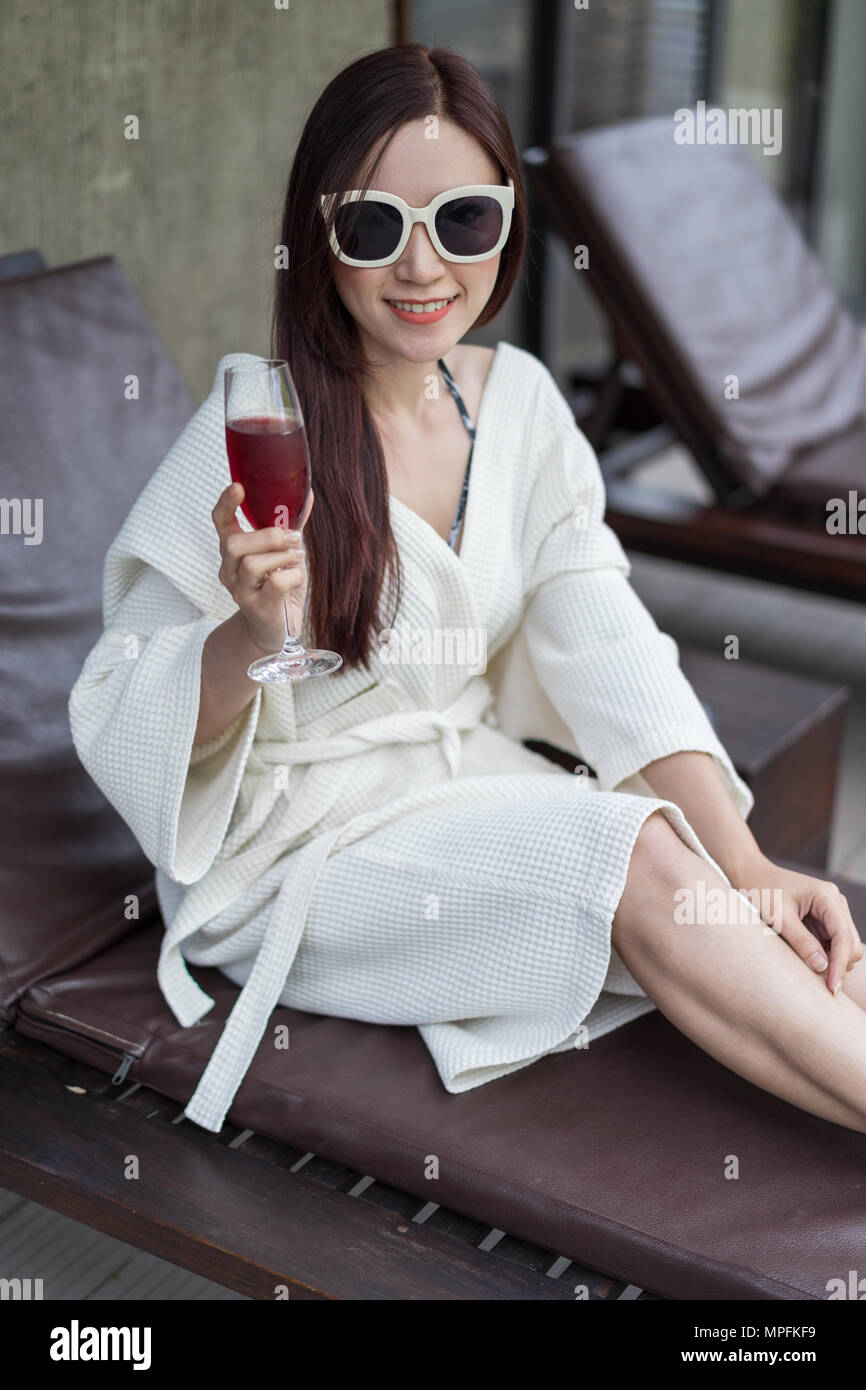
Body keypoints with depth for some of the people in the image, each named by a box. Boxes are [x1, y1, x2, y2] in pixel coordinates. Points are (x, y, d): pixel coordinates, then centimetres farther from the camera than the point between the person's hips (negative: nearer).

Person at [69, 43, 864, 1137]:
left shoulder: (518, 399, -1)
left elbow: (608, 649, -5)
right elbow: (131, 728, -13)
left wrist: (746, 867, -16)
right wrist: (250, 635, -35)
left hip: (472, 792, 6)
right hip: (293, 849, -5)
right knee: (635, 857, -25)